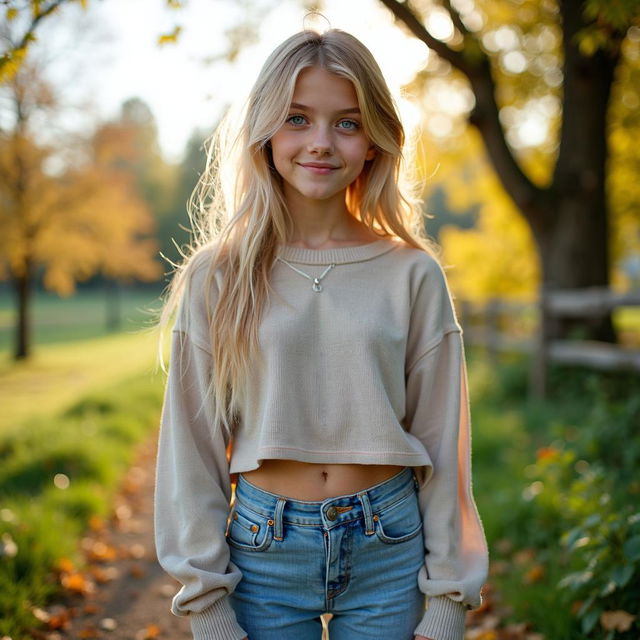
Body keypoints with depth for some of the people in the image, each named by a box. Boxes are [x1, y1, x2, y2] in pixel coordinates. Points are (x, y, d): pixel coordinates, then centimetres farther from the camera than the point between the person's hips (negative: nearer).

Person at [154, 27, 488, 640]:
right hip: (262, 548, 0)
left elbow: (442, 446, 0)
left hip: (389, 550, 1)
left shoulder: (413, 274, -3)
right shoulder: (215, 279, -4)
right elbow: (192, 446, -1)